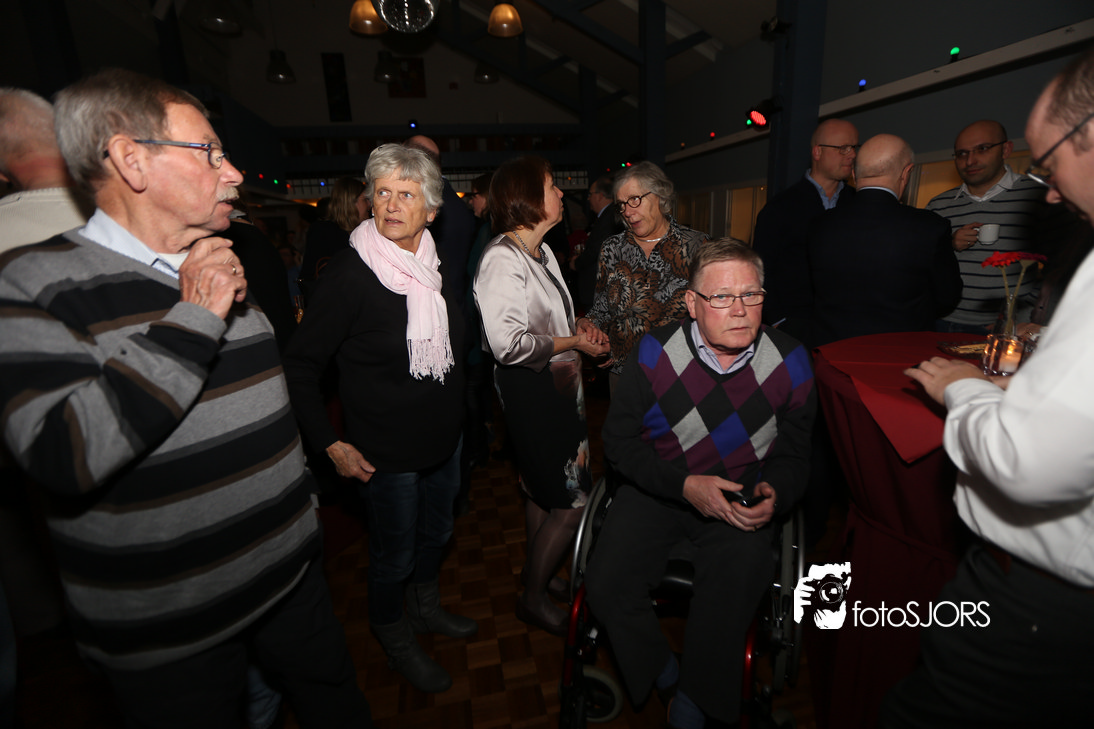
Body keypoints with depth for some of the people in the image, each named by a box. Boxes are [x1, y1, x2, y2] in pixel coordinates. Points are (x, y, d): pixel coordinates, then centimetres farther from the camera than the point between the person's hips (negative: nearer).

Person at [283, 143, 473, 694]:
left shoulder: (435, 265, 1)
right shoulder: (350, 273, -19)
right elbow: (301, 365, -14)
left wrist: (456, 411, 13)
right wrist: (331, 445, -17)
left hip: (445, 439, 7)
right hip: (387, 452, -6)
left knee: (436, 533, 24)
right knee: (394, 553, 14)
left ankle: (426, 608, 52)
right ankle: (395, 641, 42)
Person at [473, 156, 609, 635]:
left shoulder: (540, 250, 12)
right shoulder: (502, 258, -19)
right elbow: (508, 342, -26)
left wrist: (579, 324, 4)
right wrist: (572, 342, -16)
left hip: (557, 385, 10)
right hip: (530, 392, -9)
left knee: (543, 491, 21)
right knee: (573, 501, -2)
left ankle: (537, 573, 42)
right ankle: (533, 597, 20)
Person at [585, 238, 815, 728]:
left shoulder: (789, 362, -7)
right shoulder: (655, 353, -12)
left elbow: (794, 452, 7)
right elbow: (619, 440, -7)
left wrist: (774, 493, -15)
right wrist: (684, 485, -19)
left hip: (741, 502, 1)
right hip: (657, 491, 0)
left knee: (737, 586, -27)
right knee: (606, 587, -19)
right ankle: (659, 670, 16)